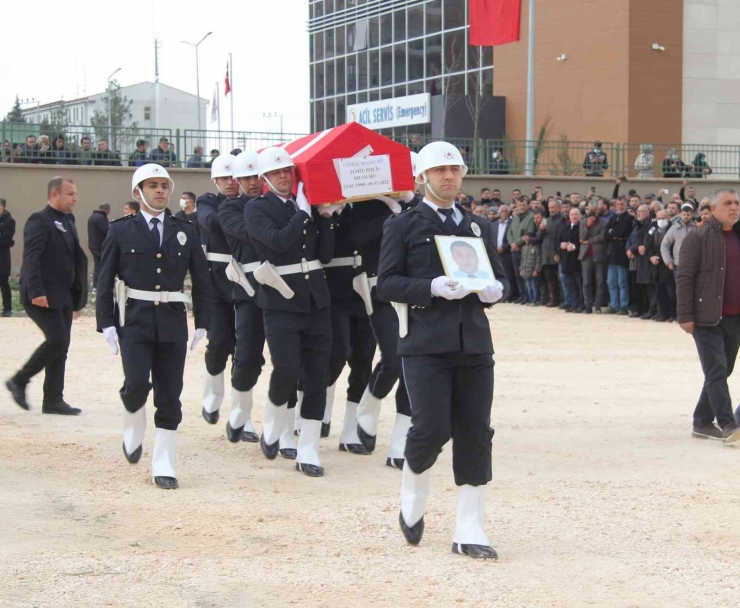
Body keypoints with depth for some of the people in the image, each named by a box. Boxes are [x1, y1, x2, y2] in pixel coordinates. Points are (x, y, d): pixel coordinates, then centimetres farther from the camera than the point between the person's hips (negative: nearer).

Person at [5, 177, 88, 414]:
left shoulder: (68, 222, 16)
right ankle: (19, 381, -1)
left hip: (63, 296, 9)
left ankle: (53, 400, 11)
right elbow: (31, 259, -18)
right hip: (43, 296, -9)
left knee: (60, 346, 7)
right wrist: (36, 292, -26)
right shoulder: (39, 221, -10)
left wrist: (77, 299, 18)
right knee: (57, 340, -16)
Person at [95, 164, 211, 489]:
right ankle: (133, 430, 16)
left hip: (172, 321, 2)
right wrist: (106, 323, -5)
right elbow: (105, 279, 2)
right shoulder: (121, 230, 4)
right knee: (137, 382, -17)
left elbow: (201, 279, 12)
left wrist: (202, 322, 6)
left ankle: (163, 466, 7)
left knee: (170, 395, 1)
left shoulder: (184, 231, 9)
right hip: (134, 319, -2)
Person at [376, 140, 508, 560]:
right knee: (432, 428, -11)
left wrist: (495, 289, -4)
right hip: (426, 343, -4)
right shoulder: (403, 225, 5)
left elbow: (500, 277, 20)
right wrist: (432, 288, -18)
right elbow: (387, 283, -3)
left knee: (476, 435, 1)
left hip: (474, 343, 4)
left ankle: (469, 531, 7)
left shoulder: (480, 226, 19)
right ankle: (413, 502, 19)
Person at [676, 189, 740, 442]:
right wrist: (685, 316, -14)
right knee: (716, 370, -11)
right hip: (707, 318, -6)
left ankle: (703, 423, 21)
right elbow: (684, 277, -8)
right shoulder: (698, 237, -6)